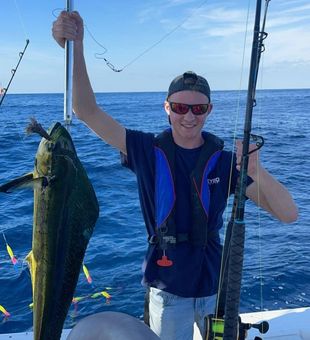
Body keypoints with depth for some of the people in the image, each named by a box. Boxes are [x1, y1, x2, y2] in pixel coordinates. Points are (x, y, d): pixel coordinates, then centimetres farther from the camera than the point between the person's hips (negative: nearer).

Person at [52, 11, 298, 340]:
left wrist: (257, 171, -33)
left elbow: (289, 214, -14)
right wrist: (75, 47, -30)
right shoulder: (148, 150, -9)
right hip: (168, 290, -1)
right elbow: (87, 111, -17)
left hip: (217, 287, 2)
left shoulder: (225, 160, -8)